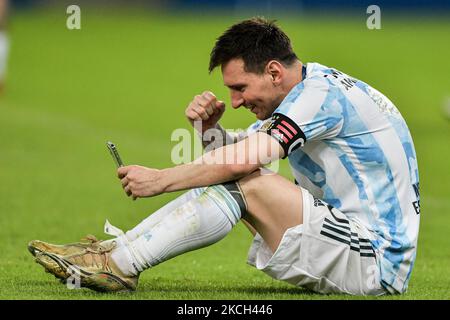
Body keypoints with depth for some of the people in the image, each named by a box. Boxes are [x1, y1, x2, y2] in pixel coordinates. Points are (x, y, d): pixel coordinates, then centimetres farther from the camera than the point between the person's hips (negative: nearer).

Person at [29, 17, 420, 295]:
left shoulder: (323, 93, -17)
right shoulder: (306, 94, 14)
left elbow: (242, 161, -26)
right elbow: (237, 154, 13)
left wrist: (161, 179, -17)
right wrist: (209, 128, -9)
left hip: (375, 261, -10)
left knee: (245, 182, -20)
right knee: (228, 181, 4)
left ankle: (119, 264, -16)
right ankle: (114, 250, -1)